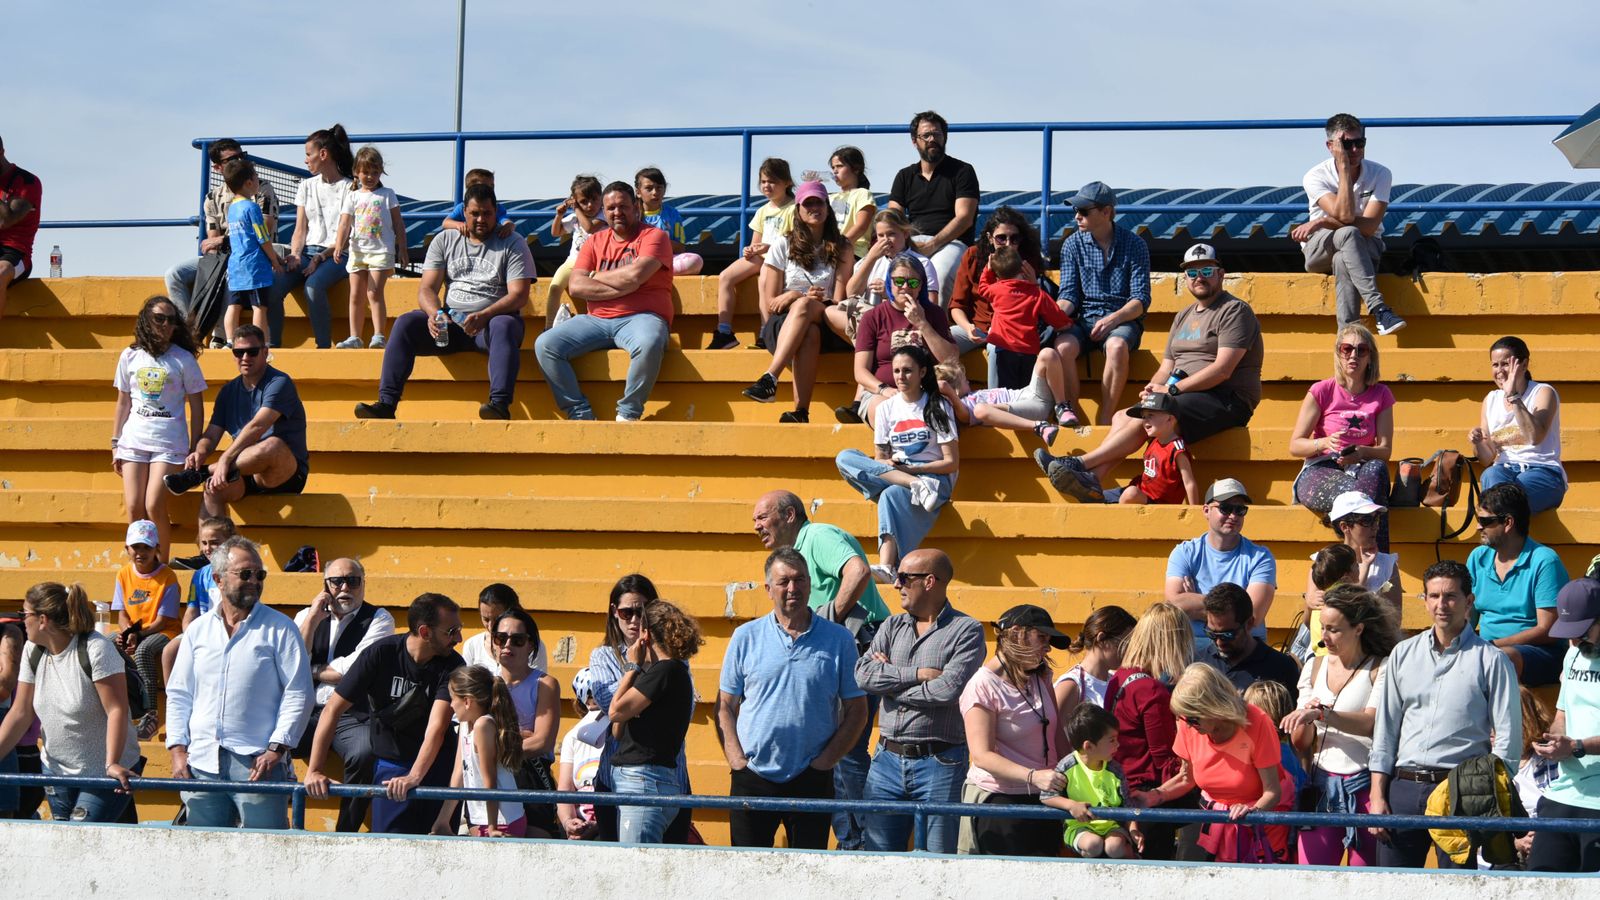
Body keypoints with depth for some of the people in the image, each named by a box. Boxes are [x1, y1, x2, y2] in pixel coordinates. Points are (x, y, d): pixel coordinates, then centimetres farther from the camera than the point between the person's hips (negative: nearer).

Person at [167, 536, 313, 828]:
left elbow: (299, 694, -1)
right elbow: (178, 694, 18)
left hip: (257, 763, -4)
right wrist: (178, 749, 7)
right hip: (202, 764, 4)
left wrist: (276, 749, -10)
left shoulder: (280, 629, 3)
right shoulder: (198, 630, 15)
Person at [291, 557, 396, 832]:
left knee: (365, 755, -35)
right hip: (308, 712, 3)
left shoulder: (379, 619, 5)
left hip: (353, 715, -3)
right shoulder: (306, 616, 17)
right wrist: (313, 619, -1)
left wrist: (312, 671, 4)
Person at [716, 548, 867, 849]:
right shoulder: (746, 637, 6)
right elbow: (725, 706, 9)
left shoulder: (838, 640, 4)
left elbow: (856, 711, 5)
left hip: (812, 781, 0)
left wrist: (825, 760, -5)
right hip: (753, 778, 1)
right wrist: (736, 759, -4)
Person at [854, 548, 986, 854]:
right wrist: (917, 674, -11)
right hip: (888, 760, 5)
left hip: (939, 763, -5)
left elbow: (949, 689, -16)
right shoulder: (892, 626, 14)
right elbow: (863, 674, -2)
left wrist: (890, 682, -5)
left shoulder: (967, 630, -3)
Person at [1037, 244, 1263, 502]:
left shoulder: (1235, 311, -5)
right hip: (1188, 396, 9)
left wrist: (1172, 389, -16)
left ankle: (1081, 464, -29)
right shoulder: (1184, 316, 23)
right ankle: (1093, 481, -29)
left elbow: (1222, 369, -16)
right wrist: (1153, 389, -5)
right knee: (1122, 418, -11)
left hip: (1225, 400, -9)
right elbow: (1166, 367, 20)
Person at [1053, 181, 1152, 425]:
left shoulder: (1134, 244, 0)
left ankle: (1104, 421, -34)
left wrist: (1113, 318, -22)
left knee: (1117, 346, -38)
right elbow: (1069, 294, 5)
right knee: (1063, 347, -32)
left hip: (1123, 319, -2)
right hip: (1084, 320, 2)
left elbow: (1141, 300, -4)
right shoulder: (1073, 244, 8)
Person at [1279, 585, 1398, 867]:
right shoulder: (1315, 667, 14)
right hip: (1322, 785, 5)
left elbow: (1372, 722, -18)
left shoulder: (1381, 668, -3)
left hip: (1364, 785, -4)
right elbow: (1300, 743, 14)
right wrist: (1305, 723, -8)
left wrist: (1321, 714, -28)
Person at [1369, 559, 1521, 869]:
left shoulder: (1491, 661, 1)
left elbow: (1507, 738, -2)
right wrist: (1377, 796, 7)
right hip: (1403, 788, 4)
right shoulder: (1403, 654, 13)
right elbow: (1385, 727, 14)